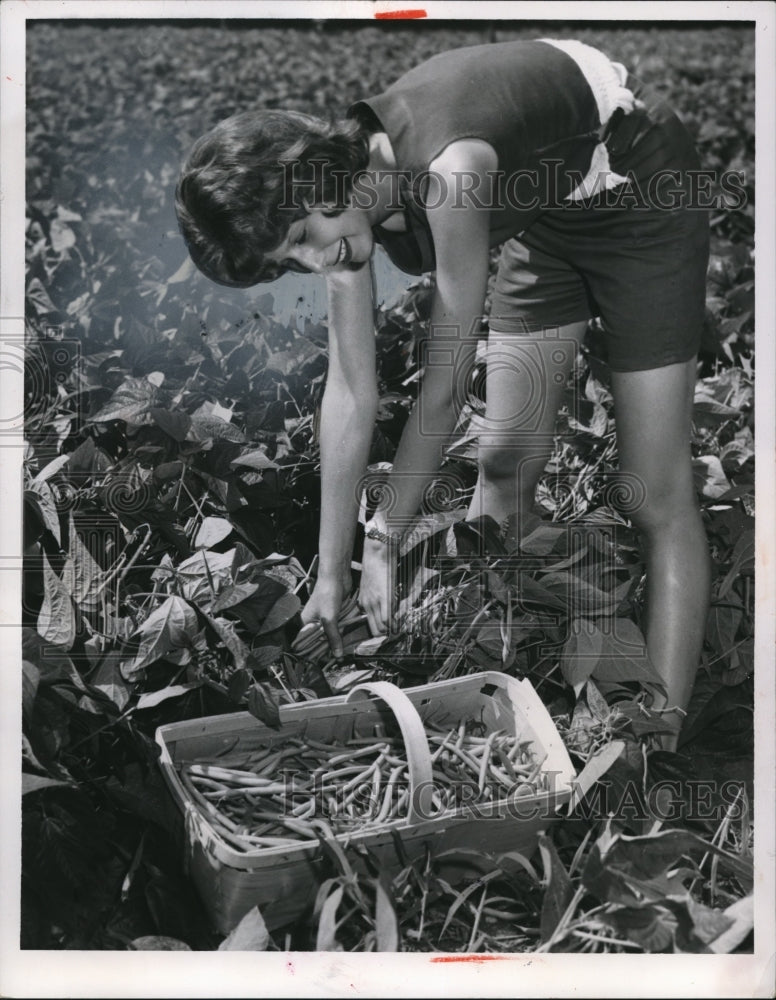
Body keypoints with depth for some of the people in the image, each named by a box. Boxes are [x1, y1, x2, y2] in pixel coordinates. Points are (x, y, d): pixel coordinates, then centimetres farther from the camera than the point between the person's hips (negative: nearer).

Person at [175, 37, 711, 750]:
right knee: (503, 470, 6)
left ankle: (660, 740, -1)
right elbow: (351, 395, -13)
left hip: (640, 198, -7)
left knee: (659, 497, -8)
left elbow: (444, 389, -30)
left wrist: (384, 540, -19)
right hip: (547, 215, 7)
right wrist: (331, 575, -10)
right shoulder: (347, 190, -15)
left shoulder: (448, 174, -38)